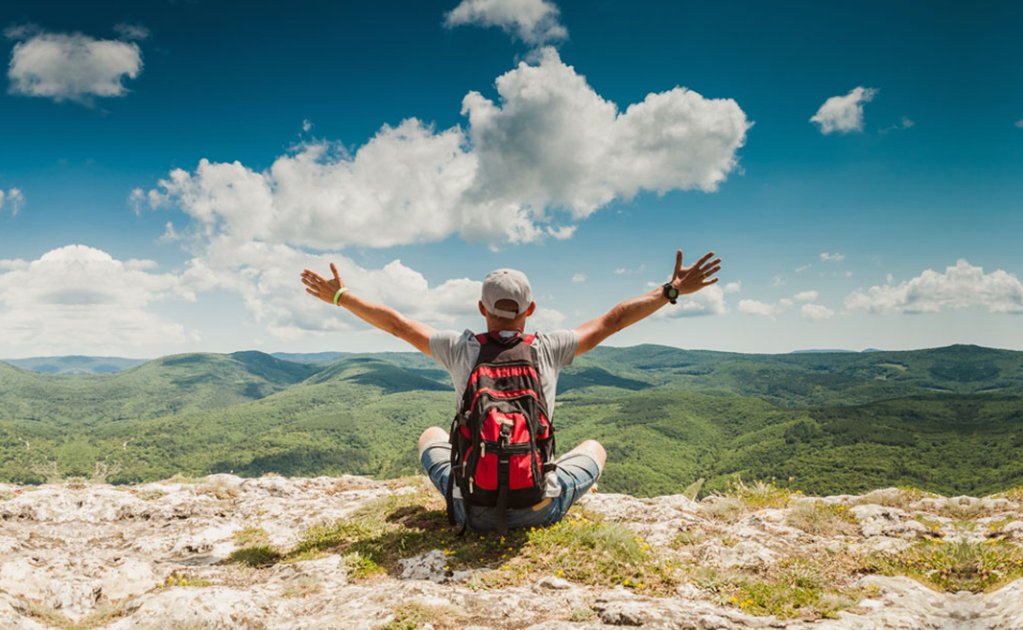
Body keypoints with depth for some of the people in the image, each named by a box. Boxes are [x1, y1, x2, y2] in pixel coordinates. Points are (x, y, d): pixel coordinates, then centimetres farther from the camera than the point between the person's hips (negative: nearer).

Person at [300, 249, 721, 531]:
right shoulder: (548, 350, -8)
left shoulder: (459, 349, -7)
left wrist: (339, 296, 16)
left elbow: (394, 323, 3)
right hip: (541, 510, 0)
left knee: (432, 435, 31)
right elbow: (612, 321, 0)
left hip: (473, 510, 1)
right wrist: (672, 291, 10)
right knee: (594, 446, 29)